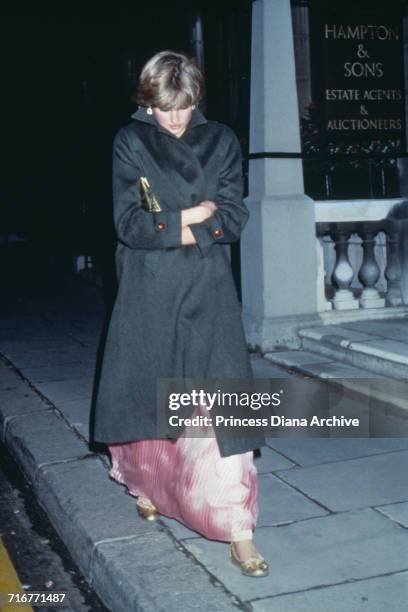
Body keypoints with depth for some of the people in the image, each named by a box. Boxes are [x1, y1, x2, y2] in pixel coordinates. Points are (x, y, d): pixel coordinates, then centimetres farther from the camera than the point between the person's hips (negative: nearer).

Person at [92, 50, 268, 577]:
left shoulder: (221, 141, 6)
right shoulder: (131, 142, 2)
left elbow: (232, 219, -3)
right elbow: (128, 224, -8)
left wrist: (167, 225, -12)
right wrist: (195, 216, -12)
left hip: (208, 294, 0)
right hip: (148, 293, 0)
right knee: (148, 394, 12)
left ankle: (238, 531, -3)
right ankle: (146, 483, 39)